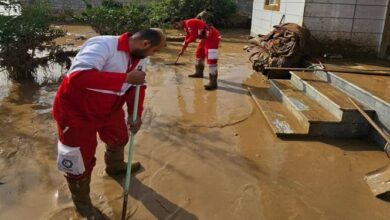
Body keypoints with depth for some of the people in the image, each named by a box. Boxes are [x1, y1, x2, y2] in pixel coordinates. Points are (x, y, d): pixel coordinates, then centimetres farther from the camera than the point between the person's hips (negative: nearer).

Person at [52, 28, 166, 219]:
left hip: (109, 109, 8)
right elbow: (78, 77, -47)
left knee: (119, 138, 28)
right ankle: (82, 204, 32)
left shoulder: (138, 56, -6)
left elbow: (136, 86, 4)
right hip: (76, 112, -8)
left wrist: (135, 114, -11)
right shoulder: (103, 45, -34)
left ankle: (115, 167, 61)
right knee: (80, 162, 5)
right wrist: (126, 77, -45)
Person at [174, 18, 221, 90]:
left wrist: (185, 43, -2)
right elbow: (187, 38, 25)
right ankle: (199, 73, 42)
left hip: (213, 37, -11)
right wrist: (182, 50, 29)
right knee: (199, 54, 23)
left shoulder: (189, 23, -18)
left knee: (211, 59, -16)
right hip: (205, 38, 11)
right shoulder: (186, 26, 14)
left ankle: (213, 83, -19)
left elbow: (193, 37, -20)